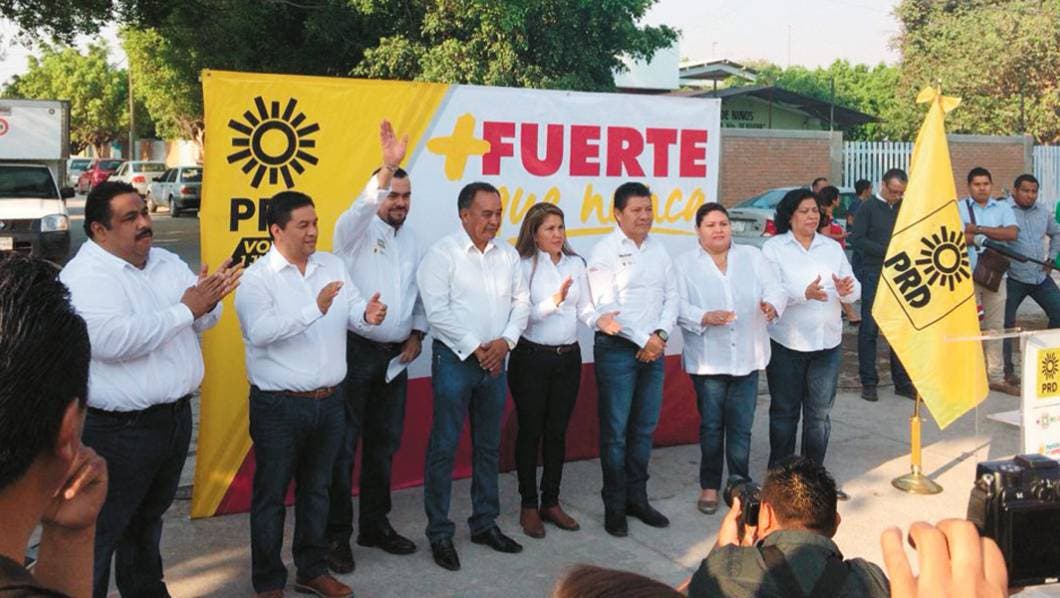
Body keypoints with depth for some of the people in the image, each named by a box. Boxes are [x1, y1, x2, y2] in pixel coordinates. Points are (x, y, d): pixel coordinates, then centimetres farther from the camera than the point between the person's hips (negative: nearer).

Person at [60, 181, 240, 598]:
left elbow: (202, 321, 8)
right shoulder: (84, 278, -16)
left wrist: (209, 300, -16)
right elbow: (113, 340, -30)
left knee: (149, 517, 25)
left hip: (176, 417, 8)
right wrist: (186, 307, -24)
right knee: (101, 532, 5)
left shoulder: (167, 262, 8)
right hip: (119, 430, -8)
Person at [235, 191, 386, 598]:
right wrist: (315, 309, -32)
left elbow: (352, 310, 2)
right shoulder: (257, 278, -11)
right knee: (271, 495, 8)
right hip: (279, 407, -5)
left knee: (316, 489, 18)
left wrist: (367, 315, -21)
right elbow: (259, 332, -25)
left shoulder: (332, 265, 7)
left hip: (329, 402, 5)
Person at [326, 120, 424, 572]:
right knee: (344, 445, 0)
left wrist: (416, 335, 5)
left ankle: (375, 524, 27)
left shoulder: (410, 239, 13)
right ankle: (336, 535, 10)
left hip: (396, 355, 6)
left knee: (384, 443, 14)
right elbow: (363, 207, -29)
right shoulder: (355, 230, -5)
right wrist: (388, 166, -42)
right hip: (355, 351, -6)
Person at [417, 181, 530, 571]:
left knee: (489, 447, 13)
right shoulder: (442, 254, -9)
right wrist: (475, 349, -15)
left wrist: (505, 341, -8)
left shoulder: (508, 255, 9)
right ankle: (439, 533, 10)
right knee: (444, 448, -1)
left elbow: (521, 302, 9)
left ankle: (485, 523, 26)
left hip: (494, 360, 6)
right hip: (455, 360, -5)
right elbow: (438, 311, -15)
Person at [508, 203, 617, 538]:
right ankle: (529, 506, 17)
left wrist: (599, 320, -15)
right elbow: (522, 314, -16)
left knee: (557, 431, 12)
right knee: (530, 431, 5)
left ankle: (551, 502, 24)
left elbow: (584, 307, 5)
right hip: (531, 357, -4)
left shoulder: (576, 263, 7)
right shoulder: (523, 265, -8)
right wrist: (554, 300, -30)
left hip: (568, 357, 4)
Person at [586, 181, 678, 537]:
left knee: (645, 428, 12)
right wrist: (643, 340, -13)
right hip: (617, 349, -6)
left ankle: (637, 497, 25)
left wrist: (661, 335, -6)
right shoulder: (605, 252, -7)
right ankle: (614, 506, 12)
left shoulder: (659, 251, 12)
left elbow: (672, 295, 10)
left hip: (654, 348, 6)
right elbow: (606, 307, -13)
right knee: (615, 431, 1)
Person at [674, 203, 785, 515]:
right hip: (708, 358, -2)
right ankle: (709, 486, 21)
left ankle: (740, 483, 22)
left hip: (747, 357, 2)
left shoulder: (752, 256, 11)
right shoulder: (684, 263, 2)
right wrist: (705, 318, -24)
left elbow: (775, 288, 2)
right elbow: (678, 306, -7)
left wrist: (772, 304, -20)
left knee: (741, 426, 6)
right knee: (711, 425, 7)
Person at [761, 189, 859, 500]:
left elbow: (854, 289, 6)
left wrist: (847, 290, -18)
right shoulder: (773, 248, -2)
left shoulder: (833, 248, 11)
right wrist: (804, 293, -30)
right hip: (786, 343, -3)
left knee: (819, 414, 9)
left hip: (827, 343, 4)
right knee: (784, 412, 6)